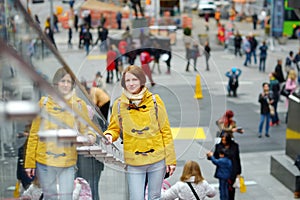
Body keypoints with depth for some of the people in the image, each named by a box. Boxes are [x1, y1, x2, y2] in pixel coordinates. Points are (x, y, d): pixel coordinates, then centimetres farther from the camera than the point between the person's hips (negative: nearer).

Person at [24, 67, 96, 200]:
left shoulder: (79, 104, 4)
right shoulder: (44, 103, 3)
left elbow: (84, 130, 8)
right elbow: (34, 134, 4)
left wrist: (90, 137, -17)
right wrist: (30, 162, 2)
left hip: (68, 163, 0)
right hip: (44, 161, 0)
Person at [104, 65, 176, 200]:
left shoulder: (155, 100, -1)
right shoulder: (119, 104, 1)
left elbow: (166, 131, 2)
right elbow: (114, 128, 12)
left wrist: (170, 159, 0)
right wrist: (109, 135, -13)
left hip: (157, 160, 0)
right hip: (134, 162, 0)